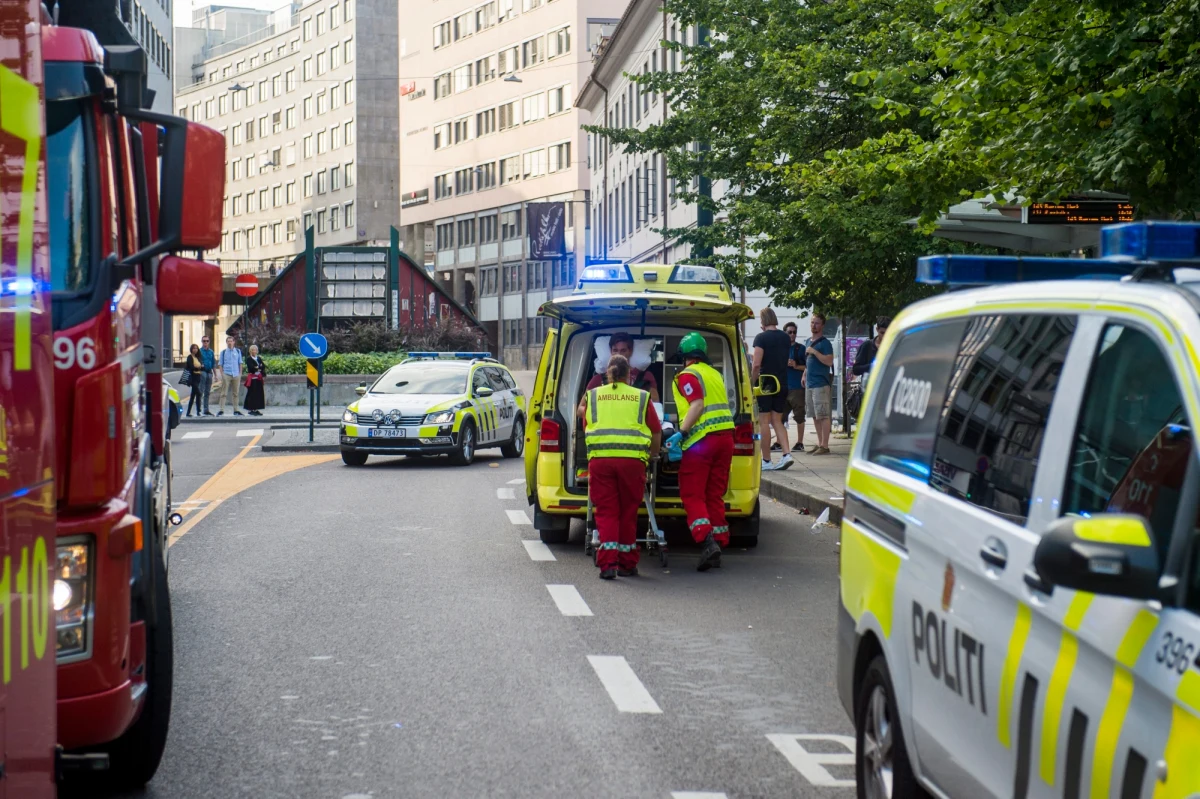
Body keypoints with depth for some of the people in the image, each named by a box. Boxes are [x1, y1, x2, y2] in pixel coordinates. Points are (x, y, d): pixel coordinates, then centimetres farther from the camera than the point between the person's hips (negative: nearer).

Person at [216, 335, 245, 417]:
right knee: (224, 393, -5)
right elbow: (221, 364, 7)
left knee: (235, 393, 6)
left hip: (236, 375, 2)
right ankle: (221, 410, -6)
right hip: (226, 374, -2)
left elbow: (240, 363, 13)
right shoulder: (223, 352, 6)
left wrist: (240, 374, 5)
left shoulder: (238, 351, 10)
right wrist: (222, 374, -3)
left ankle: (236, 410, 11)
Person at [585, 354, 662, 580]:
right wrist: (653, 455, 31)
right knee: (628, 513, 11)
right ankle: (627, 564, 16)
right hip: (632, 459, 0)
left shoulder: (593, 395, 15)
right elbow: (656, 433, 13)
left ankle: (608, 563, -8)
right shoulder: (641, 397, 12)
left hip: (599, 458, 0)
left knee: (606, 512, 3)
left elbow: (586, 428, 20)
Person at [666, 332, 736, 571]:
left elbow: (697, 405, -17)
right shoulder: (714, 374, 20)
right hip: (725, 436, 7)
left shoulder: (687, 375, -4)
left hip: (701, 440, -7)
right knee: (715, 495, 13)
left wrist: (681, 432, -20)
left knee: (692, 495, -5)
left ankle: (707, 540, -22)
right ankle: (719, 542, 11)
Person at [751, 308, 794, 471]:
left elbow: (757, 364, -18)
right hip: (782, 384, 6)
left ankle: (766, 461, 2)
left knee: (764, 422, 1)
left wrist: (752, 383, -9)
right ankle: (786, 454, -5)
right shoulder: (785, 338, 8)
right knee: (777, 422, 12)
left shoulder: (761, 338, -12)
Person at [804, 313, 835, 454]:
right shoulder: (808, 342, 18)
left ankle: (824, 446, -10)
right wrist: (804, 375, 16)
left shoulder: (825, 343, -7)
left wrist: (814, 352, -18)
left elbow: (829, 361, -17)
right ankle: (819, 443, 16)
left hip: (821, 384, -8)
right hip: (809, 384, 8)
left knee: (823, 416, -8)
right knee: (815, 416, 10)